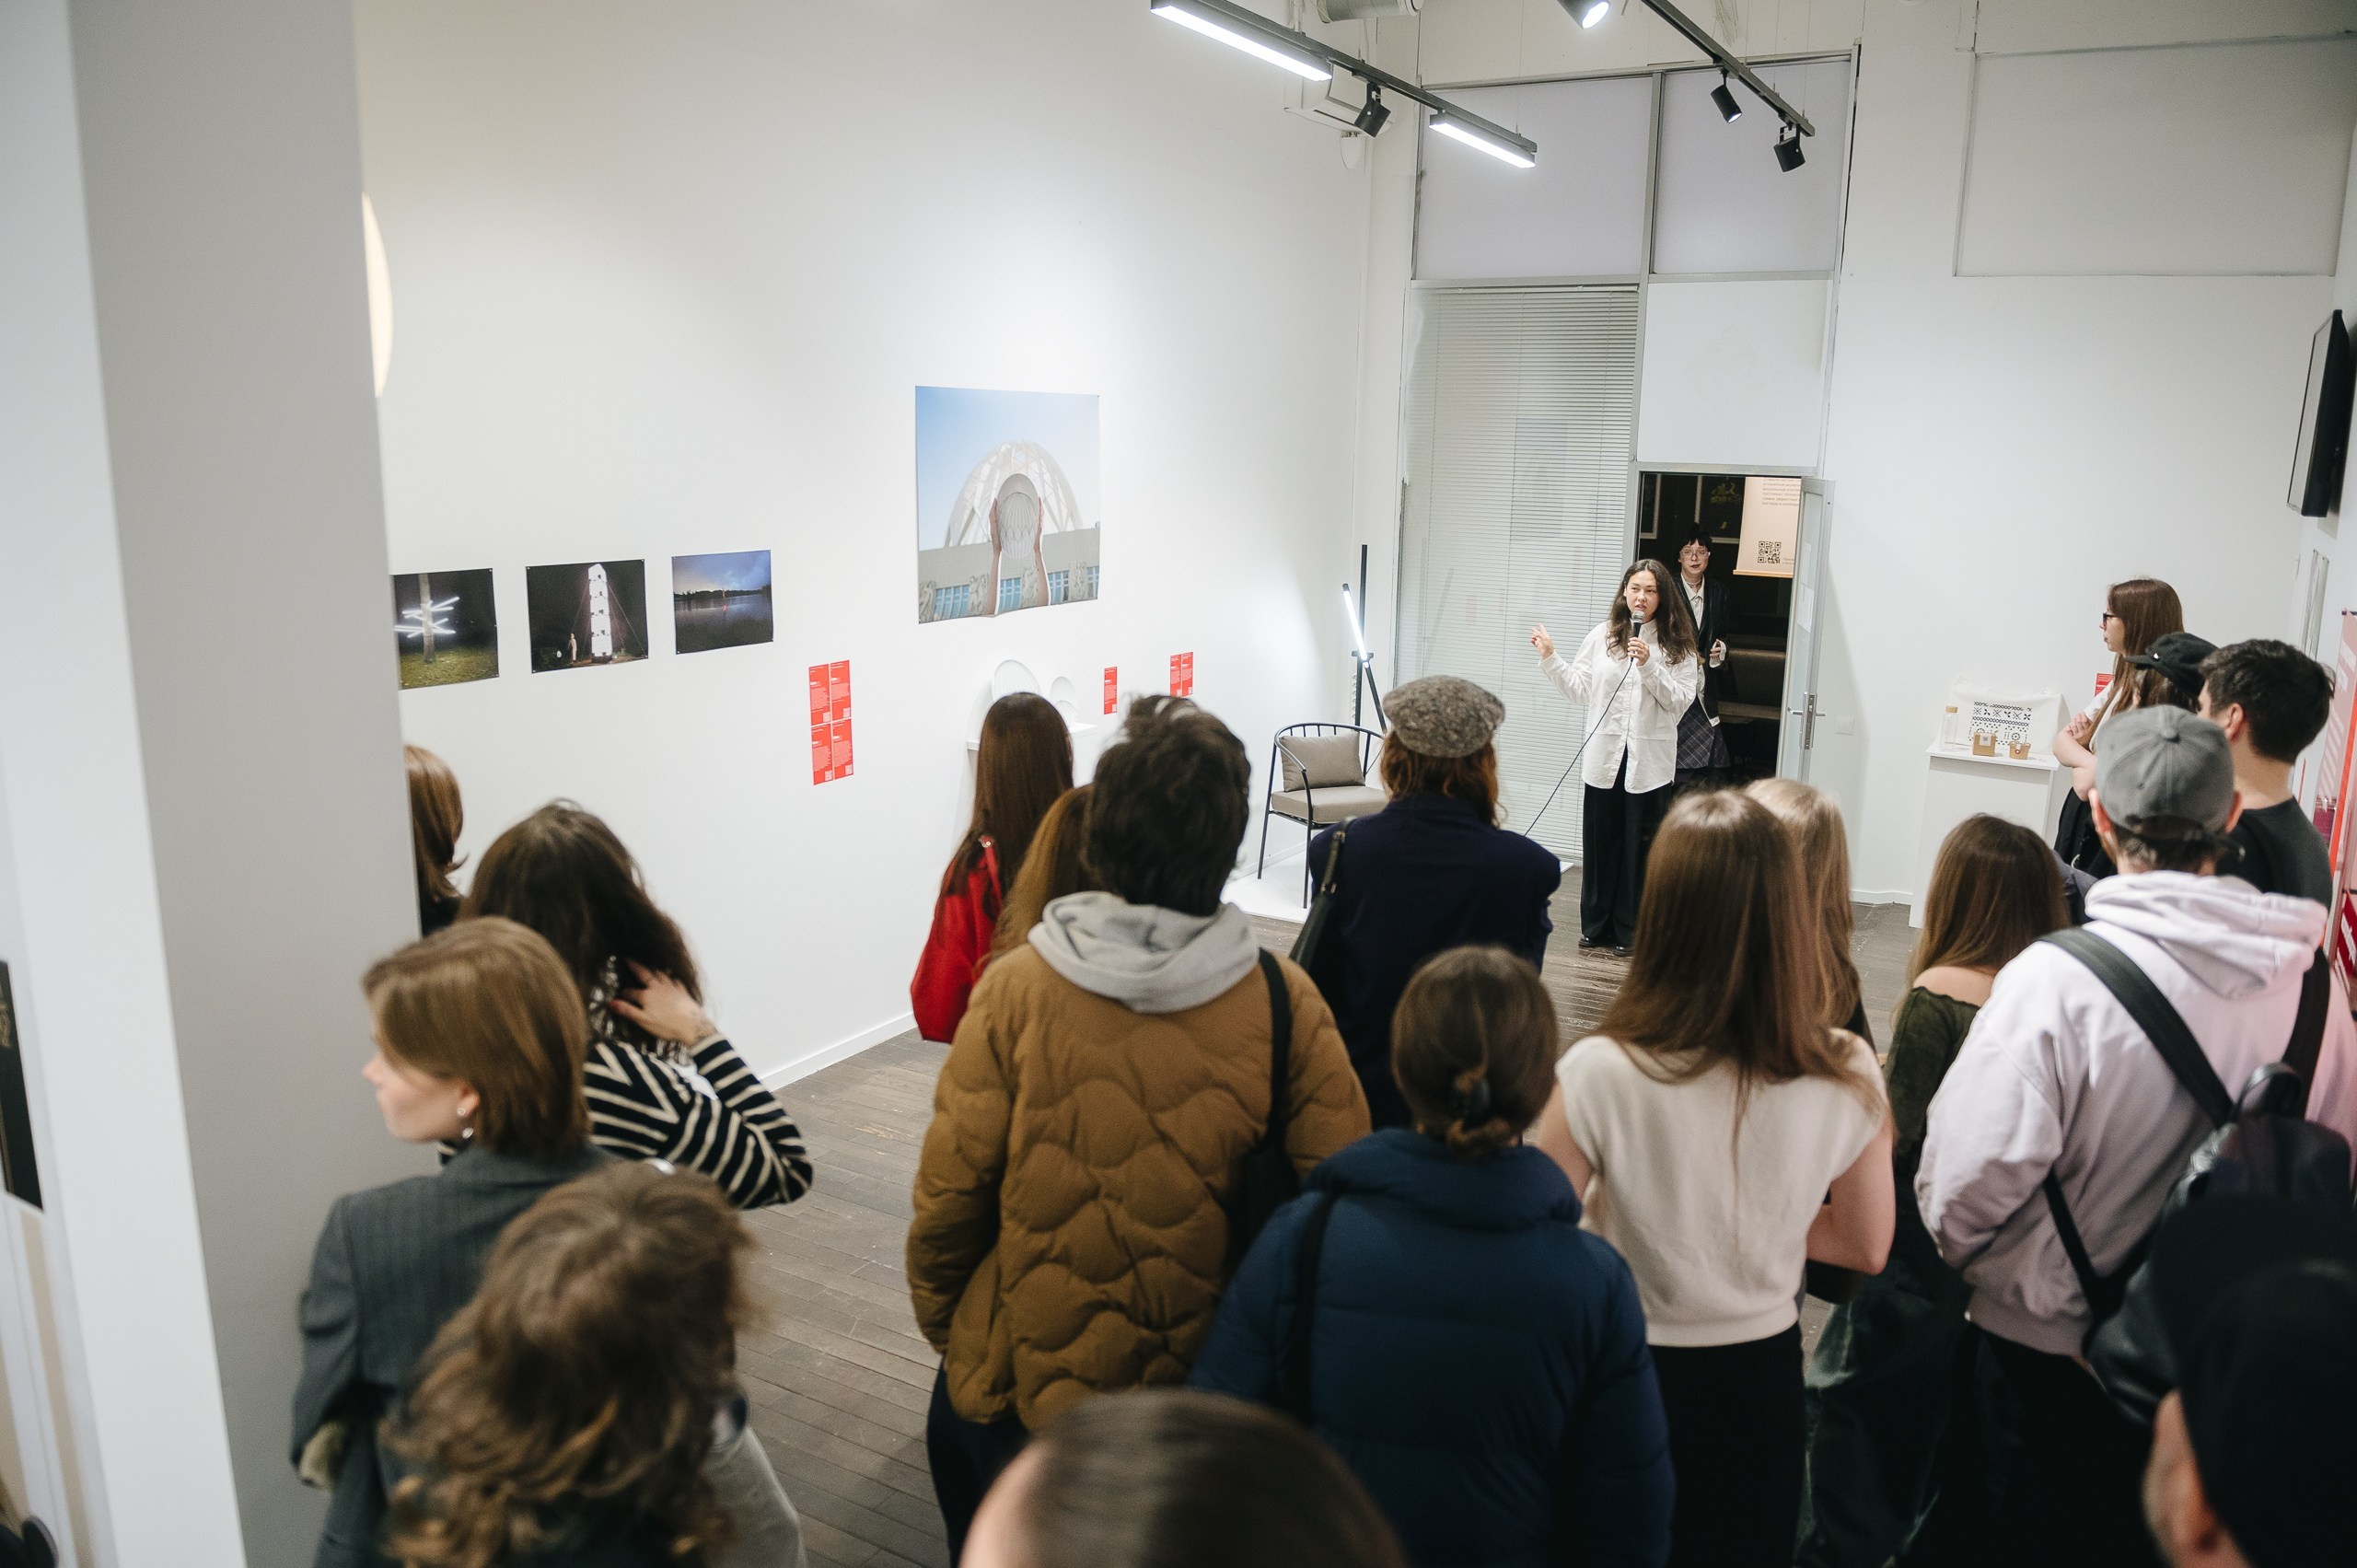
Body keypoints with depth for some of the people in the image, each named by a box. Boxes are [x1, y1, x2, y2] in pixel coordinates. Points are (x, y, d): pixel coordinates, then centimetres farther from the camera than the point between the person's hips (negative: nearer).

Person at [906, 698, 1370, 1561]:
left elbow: (949, 1194, -13)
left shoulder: (1013, 990, -19)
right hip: (1217, 1391, 1)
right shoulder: (1285, 1000, -16)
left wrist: (944, 1323, 7)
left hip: (1026, 1383, 0)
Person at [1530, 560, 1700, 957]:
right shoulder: (1602, 637, 5)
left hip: (1648, 761, -2)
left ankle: (1628, 930, 16)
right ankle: (1595, 925, 21)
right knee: (1598, 842, 8)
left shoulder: (1677, 644, -1)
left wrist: (1649, 665, -18)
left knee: (1638, 846, 5)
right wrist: (1549, 657, 0)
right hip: (1604, 756, 2)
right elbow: (1578, 688, 8)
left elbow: (1680, 700, -8)